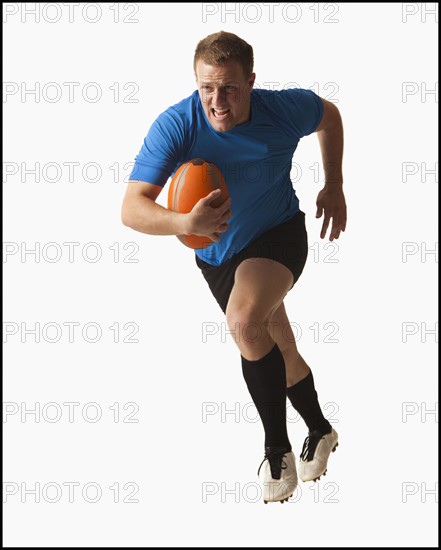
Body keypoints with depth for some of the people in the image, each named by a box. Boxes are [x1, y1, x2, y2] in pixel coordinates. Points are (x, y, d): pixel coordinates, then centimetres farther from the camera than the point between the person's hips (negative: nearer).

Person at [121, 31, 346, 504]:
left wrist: (334, 186, 1)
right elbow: (132, 208, -35)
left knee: (244, 321, -32)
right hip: (218, 254, 3)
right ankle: (320, 431, 48)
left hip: (279, 234, -2)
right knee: (280, 354, 18)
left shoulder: (285, 109, -23)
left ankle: (278, 451, -17)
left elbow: (329, 115, 3)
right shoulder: (176, 125, -28)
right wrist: (184, 223, -54)